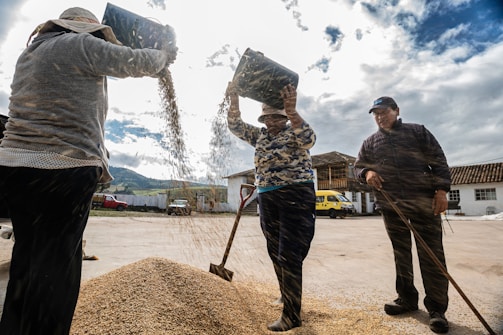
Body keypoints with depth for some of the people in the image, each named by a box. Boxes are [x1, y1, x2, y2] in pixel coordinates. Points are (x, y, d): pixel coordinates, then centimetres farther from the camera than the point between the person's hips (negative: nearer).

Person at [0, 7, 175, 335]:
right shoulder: (80, 45, -3)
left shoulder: (30, 53, 22)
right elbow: (137, 62, 1)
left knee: (28, 256, 17)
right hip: (65, 170, -9)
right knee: (56, 260, 0)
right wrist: (165, 55, 20)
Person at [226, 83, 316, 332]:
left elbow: (308, 139, -24)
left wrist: (291, 111, -35)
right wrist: (234, 100, -5)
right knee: (276, 253, 15)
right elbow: (236, 126, 8)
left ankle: (291, 314, 5)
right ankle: (287, 297, 35)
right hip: (267, 199, 7)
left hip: (296, 197, -6)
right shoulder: (260, 136, 13)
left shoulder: (295, 132, -3)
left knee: (289, 255, -6)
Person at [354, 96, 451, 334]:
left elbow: (439, 161, 3)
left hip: (424, 201, -2)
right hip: (390, 205, 3)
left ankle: (437, 308, 8)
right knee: (401, 253, 10)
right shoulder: (370, 142, 15)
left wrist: (441, 190, -7)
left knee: (431, 253, -2)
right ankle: (407, 298, 22)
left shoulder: (417, 131, 8)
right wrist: (367, 173, -8)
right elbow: (358, 166, 16)